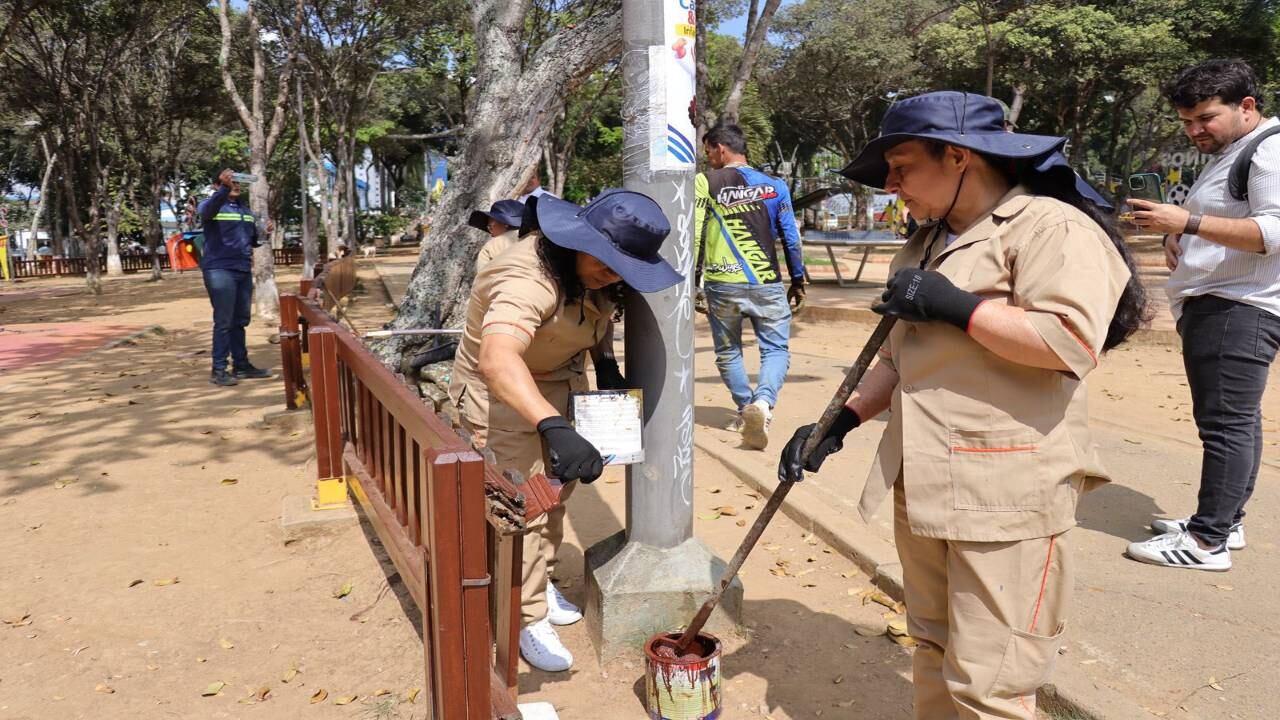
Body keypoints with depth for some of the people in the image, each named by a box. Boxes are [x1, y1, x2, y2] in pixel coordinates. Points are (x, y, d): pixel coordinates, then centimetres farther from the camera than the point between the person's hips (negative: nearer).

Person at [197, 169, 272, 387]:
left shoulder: (246, 211, 19)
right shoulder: (212, 204, -2)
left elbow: (252, 240, 25)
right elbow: (207, 211, -27)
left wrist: (264, 232, 2)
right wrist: (225, 188, -42)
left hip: (244, 270, 7)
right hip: (220, 270, -7)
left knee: (240, 321, 11)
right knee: (224, 322, -7)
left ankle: (241, 365, 19)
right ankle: (218, 370, -3)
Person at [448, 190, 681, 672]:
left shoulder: (597, 277, -9)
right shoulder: (528, 280, -38)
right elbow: (496, 358, -57)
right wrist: (555, 428, -68)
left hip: (561, 385, 9)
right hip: (502, 392, -8)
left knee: (556, 491, 18)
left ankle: (540, 582, 37)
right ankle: (530, 621, 5)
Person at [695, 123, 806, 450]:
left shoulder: (704, 183, 0)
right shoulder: (774, 186, 7)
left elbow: (693, 236, -5)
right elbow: (791, 238, 8)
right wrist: (798, 281, 18)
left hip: (721, 286, 0)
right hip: (766, 285, 1)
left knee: (728, 352, 18)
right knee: (776, 349, 5)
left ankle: (745, 409, 21)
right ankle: (763, 402, -19)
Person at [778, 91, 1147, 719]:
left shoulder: (1050, 225, -9)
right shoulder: (929, 244, 17)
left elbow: (1072, 342, -24)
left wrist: (955, 306, -18)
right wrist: (839, 423, 10)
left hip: (1006, 497, -8)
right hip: (924, 487, 8)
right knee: (933, 652, 18)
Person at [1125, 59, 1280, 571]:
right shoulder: (1225, 154, 21)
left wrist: (1187, 222, -28)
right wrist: (1175, 233, 10)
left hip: (1239, 310, -11)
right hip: (1212, 305, 11)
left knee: (1227, 423, -10)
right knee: (1236, 421, 14)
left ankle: (1208, 541, -8)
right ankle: (1225, 521, 22)